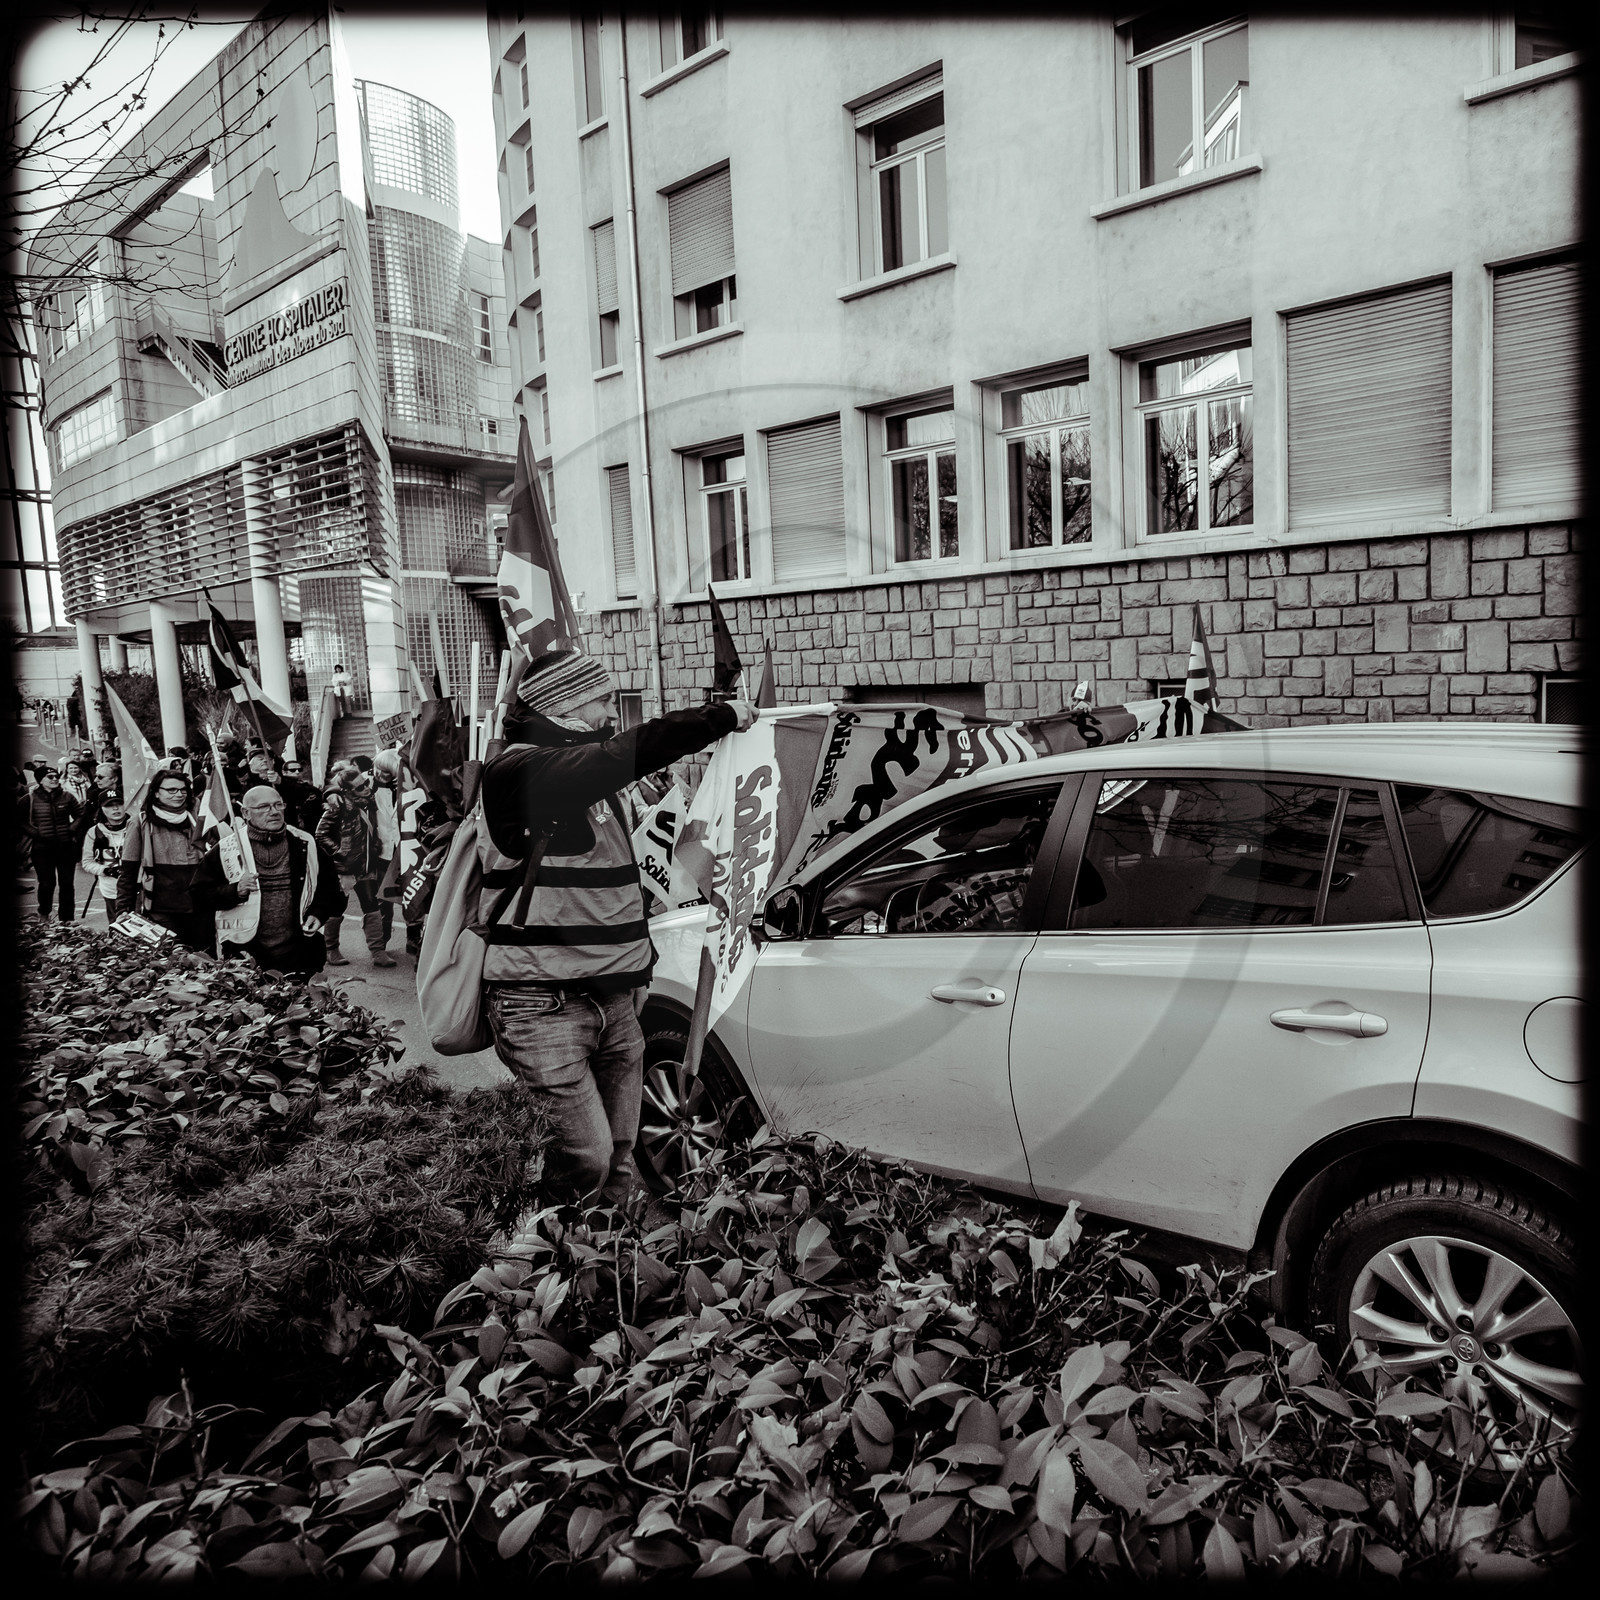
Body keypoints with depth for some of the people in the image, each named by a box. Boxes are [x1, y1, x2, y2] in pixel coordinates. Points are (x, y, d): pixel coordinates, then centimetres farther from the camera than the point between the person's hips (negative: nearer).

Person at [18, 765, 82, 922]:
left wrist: (72, 829, -2)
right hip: (42, 848, -2)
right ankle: (44, 913, 25)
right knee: (47, 883, -2)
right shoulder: (29, 799, -1)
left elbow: (79, 816, 14)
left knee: (67, 883, 1)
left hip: (66, 846, 2)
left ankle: (67, 919, 9)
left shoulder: (67, 797, 6)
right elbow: (19, 822, 3)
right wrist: (35, 833, -7)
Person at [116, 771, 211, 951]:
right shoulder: (140, 824, -1)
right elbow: (127, 873, -2)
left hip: (198, 909, 4)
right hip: (159, 910, -3)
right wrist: (123, 912, -7)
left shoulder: (195, 821, 10)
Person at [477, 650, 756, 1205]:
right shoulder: (519, 769, -13)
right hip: (543, 1006, -8)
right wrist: (722, 717, -21)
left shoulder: (591, 780, 16)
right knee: (586, 1158, -10)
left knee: (619, 1169, 11)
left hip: (614, 1000, 8)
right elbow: (626, 755, -27)